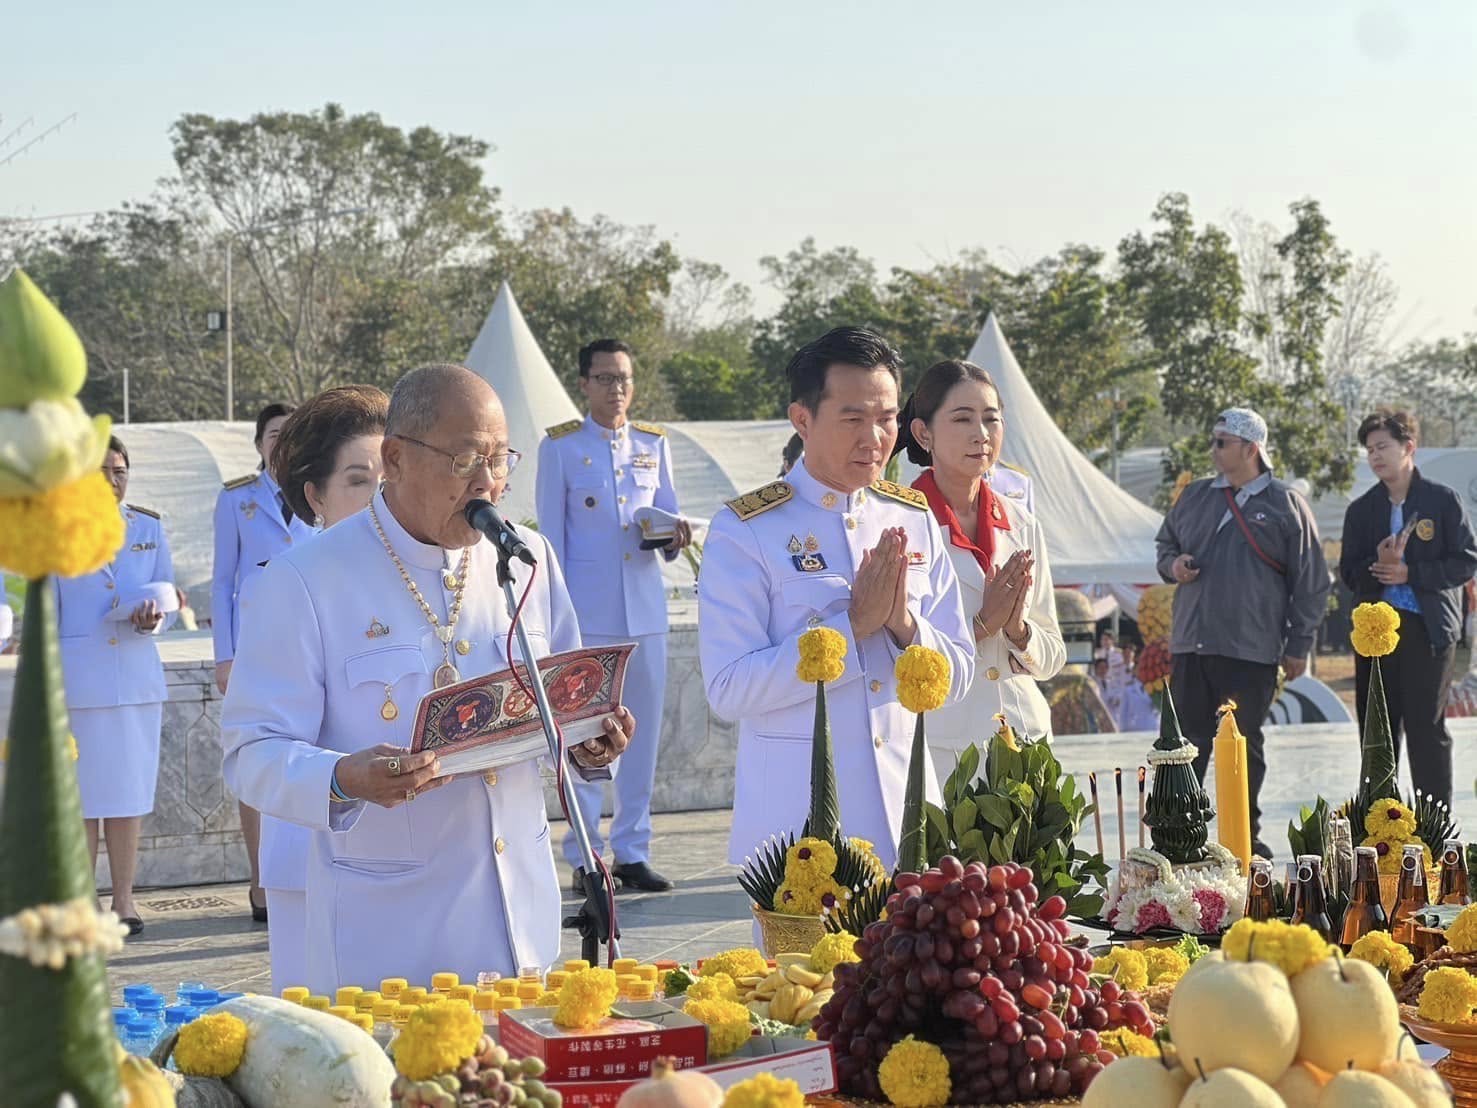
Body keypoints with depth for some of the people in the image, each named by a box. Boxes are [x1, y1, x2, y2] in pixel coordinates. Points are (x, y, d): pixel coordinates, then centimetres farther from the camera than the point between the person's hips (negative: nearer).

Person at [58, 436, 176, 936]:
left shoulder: (149, 527, 8)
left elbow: (167, 596, 11)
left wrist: (153, 617, -12)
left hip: (137, 676, 2)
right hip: (77, 680, -2)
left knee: (129, 791, 6)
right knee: (81, 794, 1)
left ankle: (124, 899, 14)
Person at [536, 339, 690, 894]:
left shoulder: (654, 444, 11)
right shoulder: (560, 447, 1)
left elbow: (669, 517, 16)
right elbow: (551, 535, 1)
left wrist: (674, 536, -9)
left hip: (645, 607, 4)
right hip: (585, 608, -4)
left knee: (643, 729, 5)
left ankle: (632, 850, 13)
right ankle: (584, 856, 5)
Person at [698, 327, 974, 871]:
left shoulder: (914, 519, 8)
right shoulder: (745, 531, -7)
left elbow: (956, 675, 9)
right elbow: (728, 690, -15)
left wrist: (903, 621, -12)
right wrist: (853, 624, -18)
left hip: (905, 807, 4)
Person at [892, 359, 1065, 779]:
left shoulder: (1021, 525, 10)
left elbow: (1052, 658, 14)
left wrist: (1018, 629, -6)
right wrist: (981, 623, -14)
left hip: (1024, 739, 5)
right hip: (937, 742, -4)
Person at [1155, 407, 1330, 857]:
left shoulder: (1286, 506, -1)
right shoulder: (1195, 496, 11)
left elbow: (1310, 582, 0)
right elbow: (1165, 544, 25)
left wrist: (1299, 645, -2)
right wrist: (1173, 564, 0)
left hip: (1252, 651, -4)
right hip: (1191, 645, 4)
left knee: (1245, 744, 6)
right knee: (1186, 742, 5)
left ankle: (1245, 835, 16)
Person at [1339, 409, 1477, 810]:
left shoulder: (1443, 501, 0)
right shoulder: (1361, 510, 11)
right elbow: (1349, 572, 7)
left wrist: (1410, 573, -13)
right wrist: (1379, 565, -14)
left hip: (1428, 629, -4)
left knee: (1427, 730, -4)